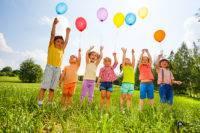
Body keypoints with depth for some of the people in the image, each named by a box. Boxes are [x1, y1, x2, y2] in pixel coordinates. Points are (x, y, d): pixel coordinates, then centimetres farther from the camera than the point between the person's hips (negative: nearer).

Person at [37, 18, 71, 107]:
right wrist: (54, 24, -3)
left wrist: (67, 33, 28)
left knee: (52, 88, 4)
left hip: (58, 69, 4)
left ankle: (49, 104, 7)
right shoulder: (51, 46, 8)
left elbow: (66, 41, 22)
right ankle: (39, 103, -2)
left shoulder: (62, 50, 18)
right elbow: (52, 35, 2)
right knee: (44, 86, -7)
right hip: (50, 67, -4)